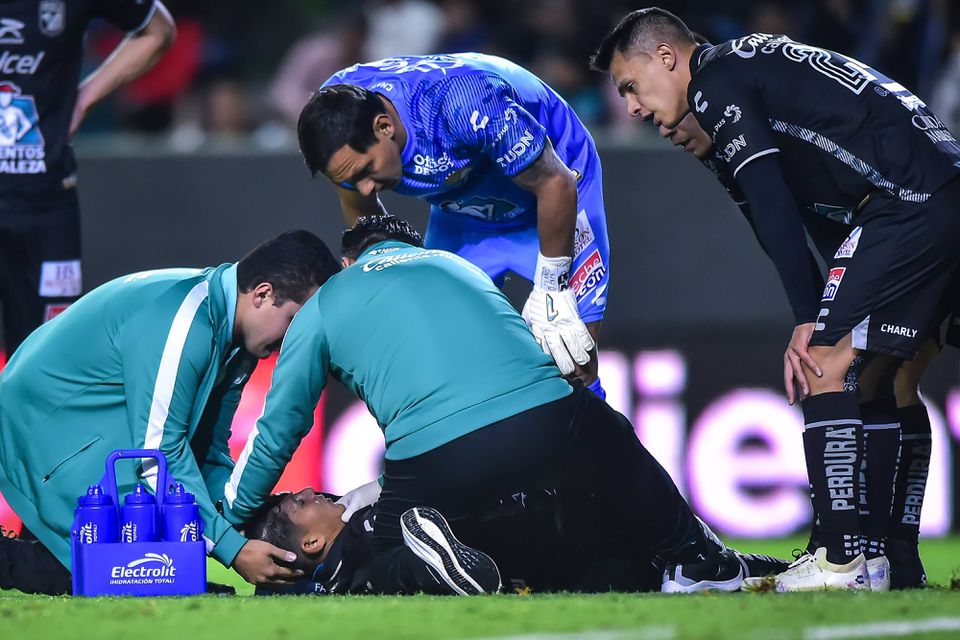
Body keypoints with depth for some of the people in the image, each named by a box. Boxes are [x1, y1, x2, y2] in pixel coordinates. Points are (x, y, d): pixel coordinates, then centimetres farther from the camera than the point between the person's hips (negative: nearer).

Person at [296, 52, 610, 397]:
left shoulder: (466, 103, -40)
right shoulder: (333, 116, -22)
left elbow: (556, 184, -28)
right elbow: (359, 211, 1)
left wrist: (551, 292, -23)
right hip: (461, 208, 5)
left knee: (574, 361, -13)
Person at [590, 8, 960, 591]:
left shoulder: (715, 82, -2)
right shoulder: (753, 67, 27)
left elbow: (772, 206, -10)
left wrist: (810, 319, -9)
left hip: (910, 203, -10)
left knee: (826, 366, -9)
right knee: (888, 379, 16)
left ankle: (844, 560, -13)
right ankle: (899, 560, 17)